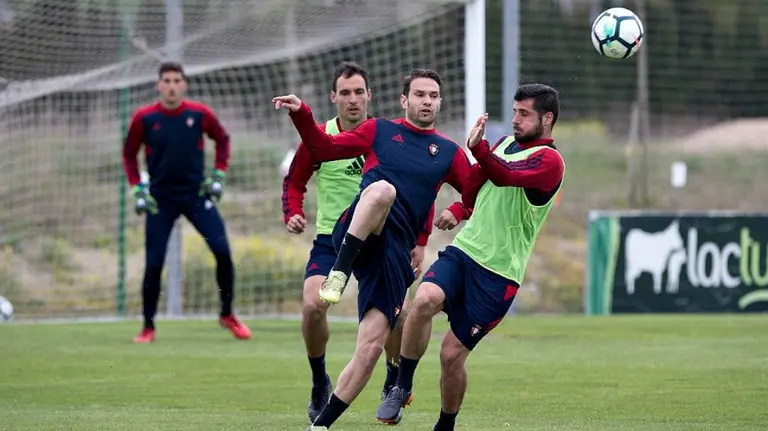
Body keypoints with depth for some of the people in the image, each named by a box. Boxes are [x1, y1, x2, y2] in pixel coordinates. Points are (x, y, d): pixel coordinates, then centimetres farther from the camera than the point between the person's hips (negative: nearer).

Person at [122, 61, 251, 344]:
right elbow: (129, 154, 7)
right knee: (153, 263, -5)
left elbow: (222, 138, 12)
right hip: (160, 198, -1)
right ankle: (148, 327, 10)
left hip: (196, 193, 1)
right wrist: (137, 189, -2)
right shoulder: (144, 118, -6)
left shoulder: (199, 114, -5)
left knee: (222, 251, -10)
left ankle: (227, 315, 9)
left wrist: (219, 174, 3)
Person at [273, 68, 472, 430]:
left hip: (395, 248, 2)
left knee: (371, 347, -10)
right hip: (353, 234, -2)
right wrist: (301, 114, 1)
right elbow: (326, 148, 15)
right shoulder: (379, 130, 15)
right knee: (382, 190, -38)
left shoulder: (449, 153, 18)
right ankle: (338, 274, -37)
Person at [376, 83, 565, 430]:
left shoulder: (549, 161, -9)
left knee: (452, 354, -3)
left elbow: (504, 175, -29)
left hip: (497, 274, -5)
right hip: (463, 250, 5)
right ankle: (401, 387, -13)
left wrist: (477, 148, -41)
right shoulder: (506, 143, 14)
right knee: (424, 300, -26)